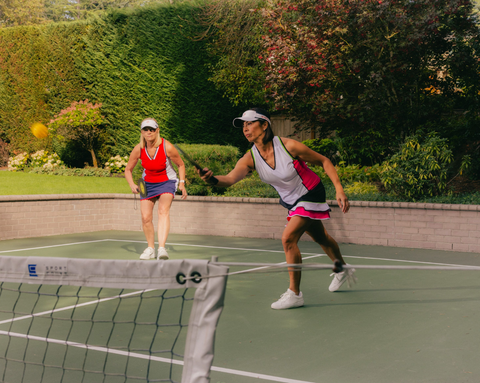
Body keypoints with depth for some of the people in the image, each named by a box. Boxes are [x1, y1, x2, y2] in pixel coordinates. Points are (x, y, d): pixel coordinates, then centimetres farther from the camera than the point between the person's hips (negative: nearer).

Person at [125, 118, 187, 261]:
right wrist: (132, 185, -18)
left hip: (167, 182, -3)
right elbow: (128, 170, -1)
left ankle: (162, 248, -36)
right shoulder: (138, 149, -14)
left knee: (163, 211, -27)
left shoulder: (167, 147, -21)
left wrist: (182, 183, -12)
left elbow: (181, 165, -3)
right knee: (146, 217, -4)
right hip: (147, 183, 3)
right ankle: (150, 249, 20)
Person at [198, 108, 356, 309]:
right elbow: (231, 178, -34)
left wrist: (339, 190, -21)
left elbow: (324, 161, -15)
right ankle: (343, 270, 53)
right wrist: (212, 179, -56)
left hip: (310, 194, -6)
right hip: (291, 201, 6)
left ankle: (294, 294, -8)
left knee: (288, 238, -21)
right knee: (320, 238, 26)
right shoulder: (250, 158, -16)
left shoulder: (289, 146, -28)